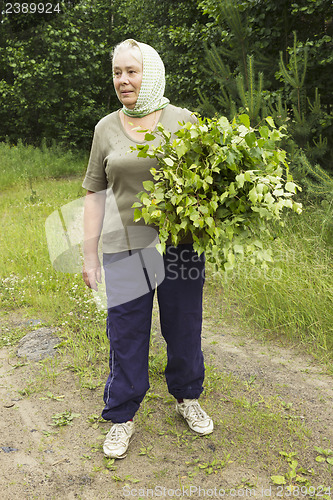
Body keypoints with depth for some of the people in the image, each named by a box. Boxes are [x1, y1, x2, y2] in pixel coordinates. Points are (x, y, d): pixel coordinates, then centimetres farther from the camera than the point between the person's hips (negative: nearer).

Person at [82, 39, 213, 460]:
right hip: (125, 248, 0)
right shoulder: (106, 129, 6)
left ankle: (187, 399, 37)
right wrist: (90, 255, 4)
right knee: (126, 334, 6)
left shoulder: (184, 121, 3)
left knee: (184, 326, 13)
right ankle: (122, 417, 27)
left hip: (180, 244, 0)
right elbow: (95, 194, 7)